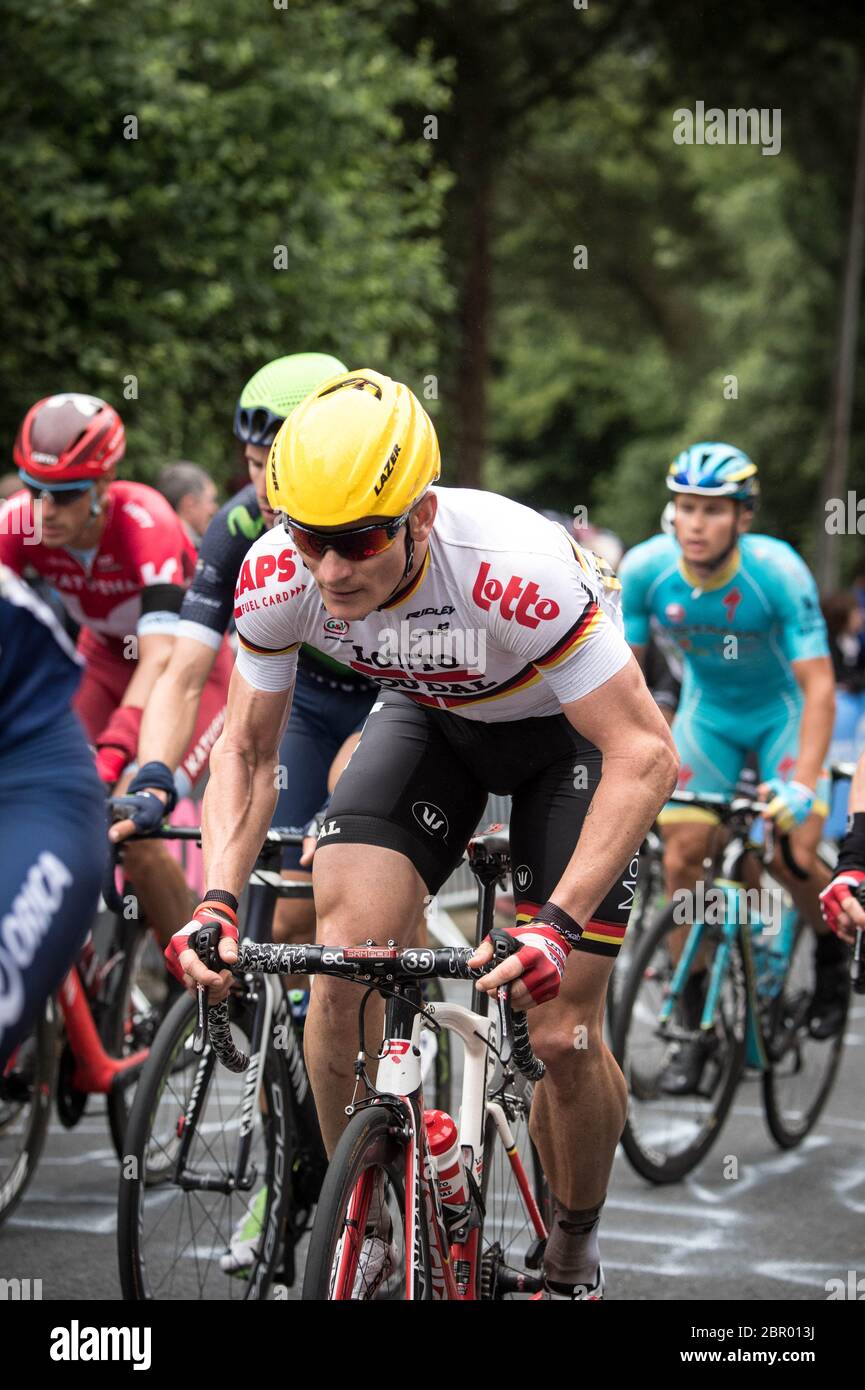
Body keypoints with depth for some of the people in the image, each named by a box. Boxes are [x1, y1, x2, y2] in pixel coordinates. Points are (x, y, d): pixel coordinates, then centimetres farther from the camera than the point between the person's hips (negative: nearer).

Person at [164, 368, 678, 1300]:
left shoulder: (515, 570, -41)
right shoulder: (276, 576, -27)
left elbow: (646, 754, -36)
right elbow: (246, 751, -11)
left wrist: (559, 924, -45)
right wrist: (216, 901, -27)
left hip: (571, 727, -3)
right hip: (430, 714, 3)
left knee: (562, 1035, -9)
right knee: (339, 964, -18)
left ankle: (575, 1248, 20)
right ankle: (362, 1229, 3)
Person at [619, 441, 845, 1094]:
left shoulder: (778, 572, -31)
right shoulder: (646, 569, -22)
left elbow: (818, 685, -30)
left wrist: (804, 784, -41)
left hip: (781, 710, -3)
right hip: (706, 711, 3)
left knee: (793, 856, -17)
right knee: (683, 853, -10)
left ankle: (833, 950, 17)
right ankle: (697, 1026, 2)